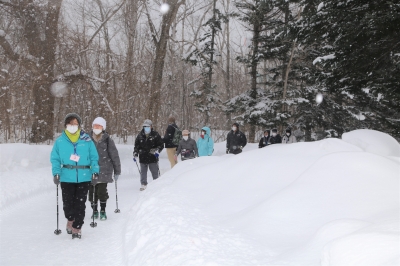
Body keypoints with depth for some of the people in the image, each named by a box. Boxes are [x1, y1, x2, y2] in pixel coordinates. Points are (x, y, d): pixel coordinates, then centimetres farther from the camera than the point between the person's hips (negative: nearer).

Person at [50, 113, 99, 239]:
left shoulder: (87, 140, -1)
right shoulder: (60, 141, 0)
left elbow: (94, 157, 4)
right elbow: (55, 159, 4)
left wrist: (95, 171, -6)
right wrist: (56, 173, -7)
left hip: (84, 178, 0)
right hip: (66, 178, 1)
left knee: (80, 204, 3)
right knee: (68, 203, 6)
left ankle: (77, 227, 15)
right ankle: (70, 220, 36)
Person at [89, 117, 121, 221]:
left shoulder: (107, 140, -2)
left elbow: (114, 156, 2)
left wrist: (117, 171, 2)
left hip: (104, 170, -2)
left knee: (102, 191, -8)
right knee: (92, 192, 4)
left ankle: (103, 211, 9)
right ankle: (94, 211, 22)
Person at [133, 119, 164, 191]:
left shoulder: (155, 135, -1)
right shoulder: (140, 136, 8)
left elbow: (161, 145, 3)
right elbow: (136, 146, 15)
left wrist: (157, 151, -13)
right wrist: (135, 154, 5)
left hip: (153, 158, -3)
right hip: (143, 158, 3)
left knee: (155, 172, 4)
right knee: (143, 172, 9)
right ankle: (143, 184, 20)